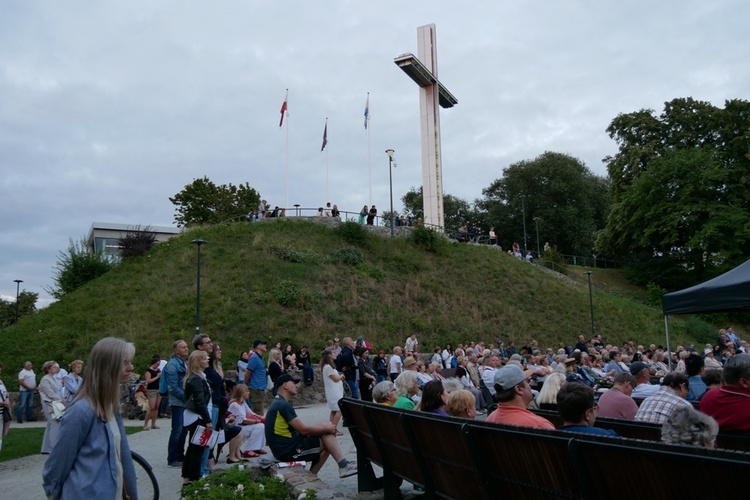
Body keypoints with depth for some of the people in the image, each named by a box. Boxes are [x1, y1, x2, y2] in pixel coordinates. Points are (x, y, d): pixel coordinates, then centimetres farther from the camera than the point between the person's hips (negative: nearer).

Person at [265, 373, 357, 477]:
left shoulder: (279, 402, 15)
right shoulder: (283, 405, -18)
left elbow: (300, 427, 14)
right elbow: (303, 429, -19)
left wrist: (324, 426, 4)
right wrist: (327, 428, -6)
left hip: (284, 446, 10)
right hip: (288, 450, -10)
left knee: (325, 432, 7)